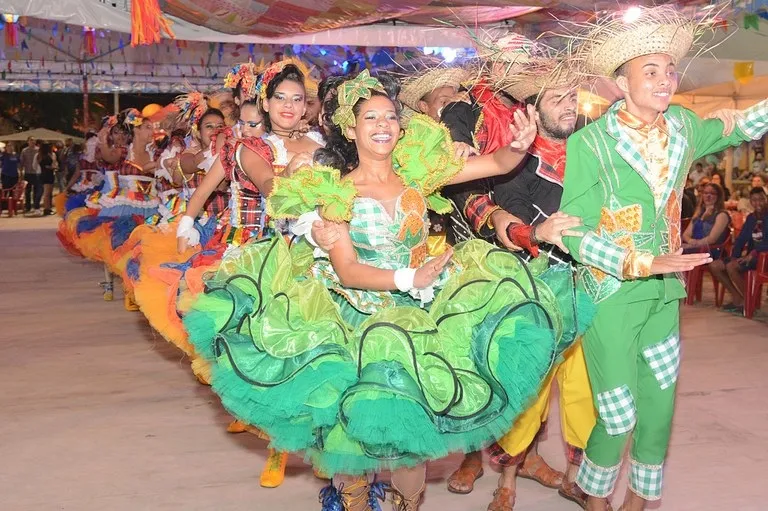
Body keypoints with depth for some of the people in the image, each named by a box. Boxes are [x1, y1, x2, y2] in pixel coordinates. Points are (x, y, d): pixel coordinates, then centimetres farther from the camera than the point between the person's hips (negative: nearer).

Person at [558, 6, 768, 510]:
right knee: (618, 418, 0)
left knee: (659, 410, 14)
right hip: (610, 296, -5)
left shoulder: (683, 127, 1)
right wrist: (643, 264, -27)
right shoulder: (590, 142, -16)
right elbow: (575, 236, -19)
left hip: (664, 295, 6)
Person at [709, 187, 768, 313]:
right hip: (751, 255, 8)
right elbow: (741, 239, 12)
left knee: (731, 266, -30)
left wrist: (754, 253, -29)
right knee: (714, 266, -5)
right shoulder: (751, 218, 15)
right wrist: (734, 256, -4)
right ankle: (737, 299, 0)